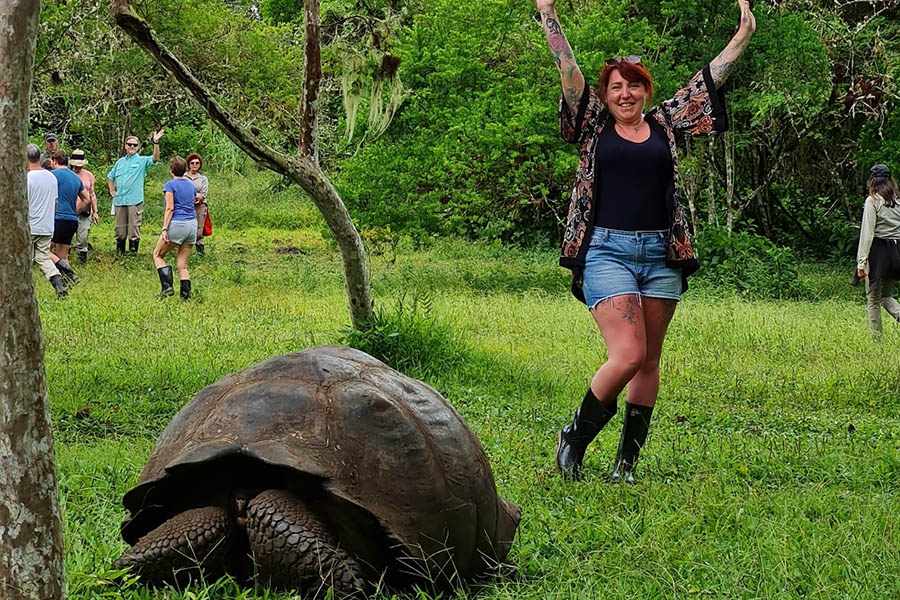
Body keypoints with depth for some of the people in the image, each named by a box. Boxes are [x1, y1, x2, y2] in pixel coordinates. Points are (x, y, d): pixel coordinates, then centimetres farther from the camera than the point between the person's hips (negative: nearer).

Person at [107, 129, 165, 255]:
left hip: (134, 201, -4)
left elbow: (155, 158, -18)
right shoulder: (120, 162, 17)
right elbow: (110, 177, 31)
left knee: (134, 228, -6)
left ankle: (133, 252, -2)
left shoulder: (142, 161, 3)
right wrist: (111, 190, 16)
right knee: (120, 229, 8)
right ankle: (119, 252, 17)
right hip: (119, 201, 4)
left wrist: (156, 143, -31)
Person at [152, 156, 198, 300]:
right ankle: (186, 295, 0)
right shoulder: (190, 185, 14)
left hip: (177, 224, -6)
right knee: (182, 264, 9)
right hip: (192, 224, 6)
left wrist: (164, 229, -15)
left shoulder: (170, 184, -6)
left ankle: (167, 286, -5)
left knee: (158, 255, 11)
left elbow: (170, 208, -13)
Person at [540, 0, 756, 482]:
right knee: (628, 355, -16)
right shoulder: (594, 127, 5)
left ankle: (627, 461, 13)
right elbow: (567, 69, 0)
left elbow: (709, 79, 17)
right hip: (607, 251, -4)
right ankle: (574, 439, 4)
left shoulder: (664, 125, 12)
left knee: (648, 361, 5)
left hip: (661, 254, 4)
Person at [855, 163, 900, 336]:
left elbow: (867, 233, -11)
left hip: (879, 250, -5)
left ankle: (877, 339, 4)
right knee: (885, 296, 21)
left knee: (873, 300, 6)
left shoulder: (872, 201, -6)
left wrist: (861, 261, -11)